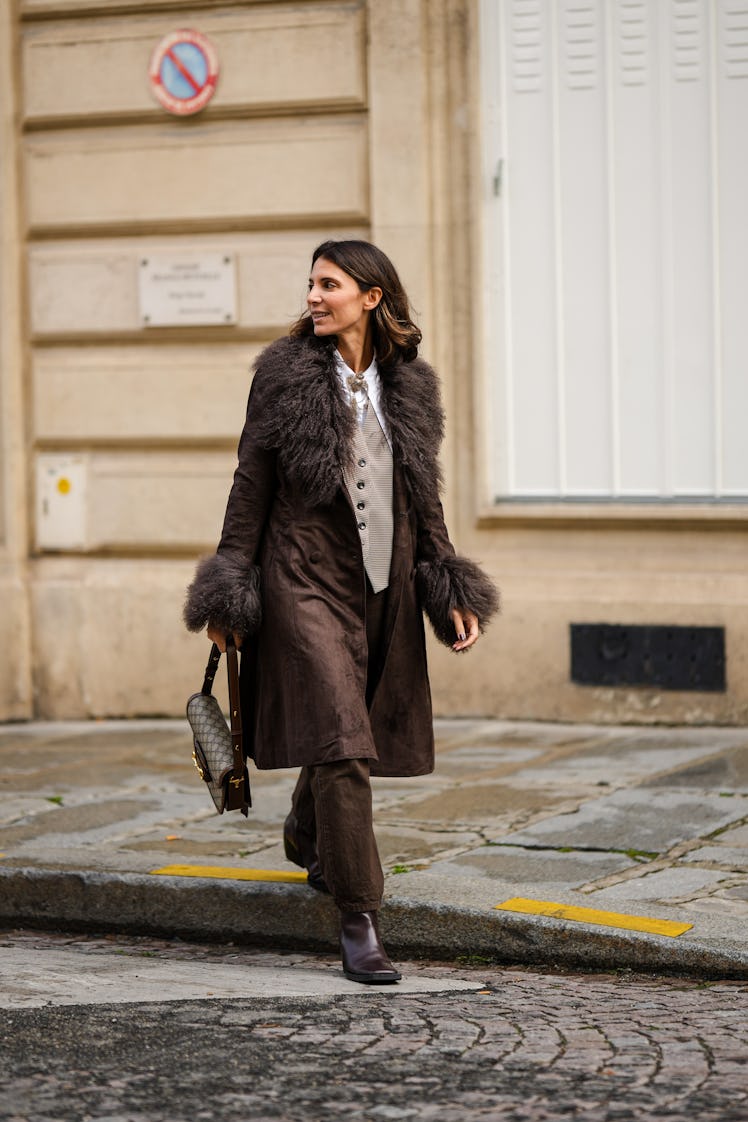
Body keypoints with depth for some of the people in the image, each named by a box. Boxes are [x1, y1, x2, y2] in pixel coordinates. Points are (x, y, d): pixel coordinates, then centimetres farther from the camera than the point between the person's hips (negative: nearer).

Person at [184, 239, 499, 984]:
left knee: (351, 728, 14)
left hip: (385, 585, 4)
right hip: (306, 579, -4)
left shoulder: (408, 385, 9)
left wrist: (451, 590, 7)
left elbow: (425, 500, 14)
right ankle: (358, 919, -11)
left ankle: (307, 838, 47)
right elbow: (251, 484, 0)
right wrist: (229, 592, -4)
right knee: (338, 737, -14)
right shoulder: (285, 373, -1)